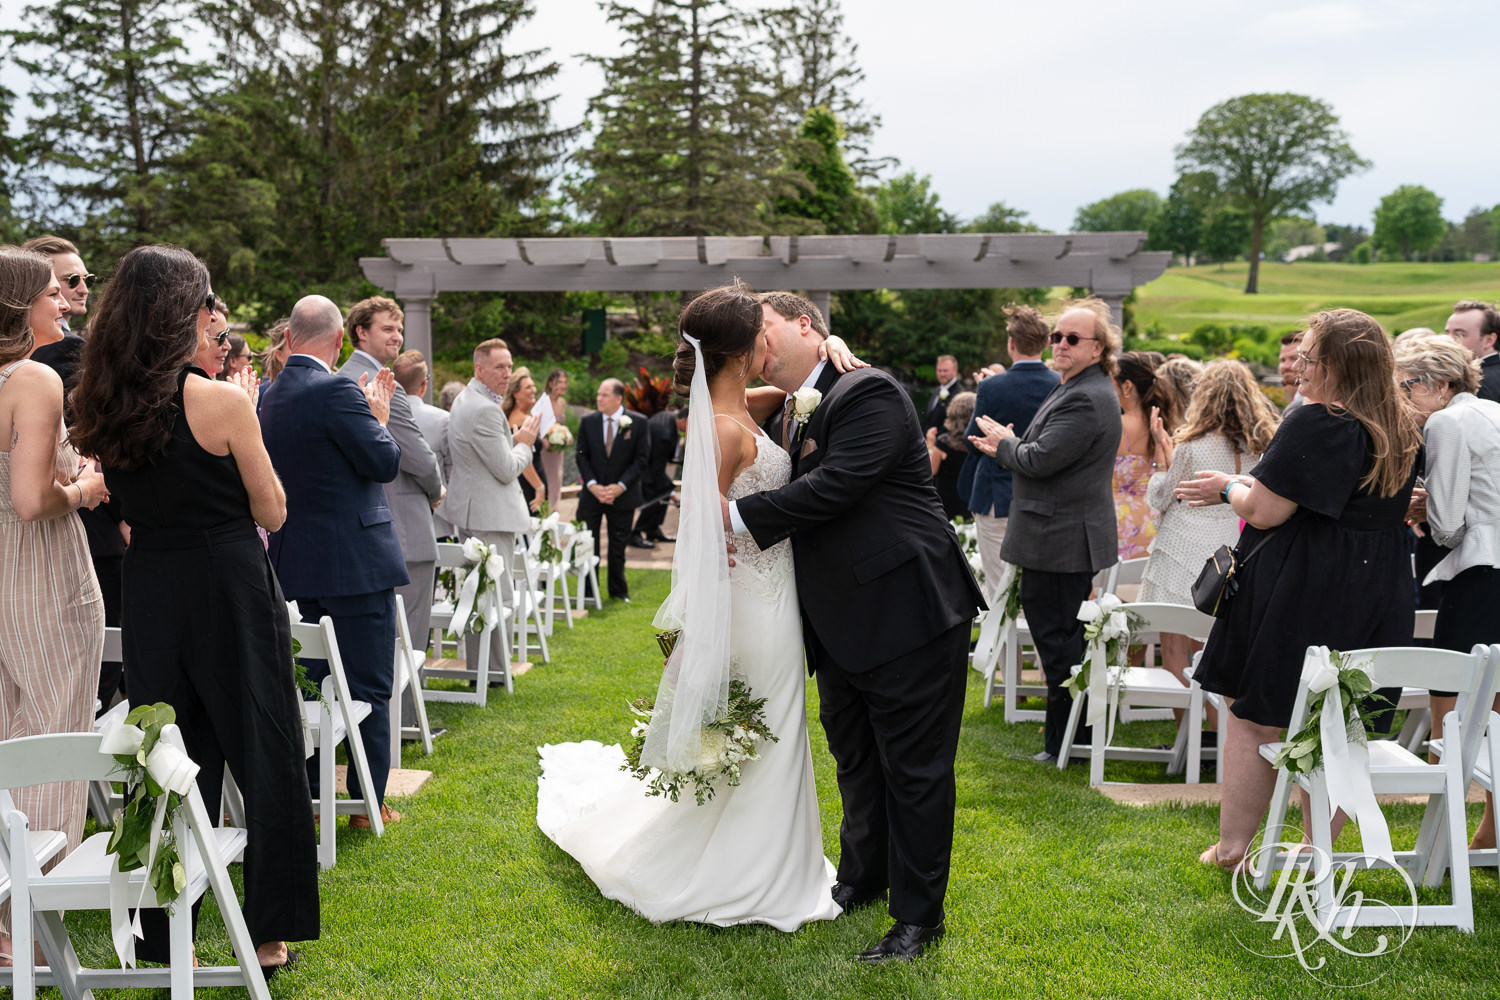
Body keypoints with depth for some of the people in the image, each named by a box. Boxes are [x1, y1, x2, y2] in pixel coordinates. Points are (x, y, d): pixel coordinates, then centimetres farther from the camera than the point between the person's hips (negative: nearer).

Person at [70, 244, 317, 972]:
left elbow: (127, 506, 14)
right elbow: (272, 513, -6)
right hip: (230, 591, -5)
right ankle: (269, 931, 18)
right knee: (264, 755, 9)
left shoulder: (103, 410, 3)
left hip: (149, 598, 5)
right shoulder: (221, 402, -15)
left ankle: (166, 937, 23)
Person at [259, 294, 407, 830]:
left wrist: (365, 409, 15)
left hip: (297, 563, 8)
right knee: (369, 688, 2)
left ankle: (308, 792, 24)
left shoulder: (272, 394, 7)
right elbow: (386, 461, -15)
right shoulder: (335, 391, -18)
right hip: (354, 561, -8)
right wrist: (378, 417, 2)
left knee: (311, 681, 17)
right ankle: (369, 802, 8)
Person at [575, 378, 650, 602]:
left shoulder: (638, 423, -5)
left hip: (622, 494, -1)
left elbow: (641, 460, -5)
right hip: (592, 493, 1)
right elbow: (582, 456, 3)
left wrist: (620, 487, -13)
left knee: (618, 545, 10)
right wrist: (592, 485, -11)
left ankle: (618, 590, 24)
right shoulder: (588, 421, 1)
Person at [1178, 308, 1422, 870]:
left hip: (1298, 596, -7)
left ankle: (1232, 848, 14)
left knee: (1254, 717, 6)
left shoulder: (1315, 423, -19)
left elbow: (1265, 511, -19)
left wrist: (1230, 488, 3)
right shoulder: (1403, 430, 8)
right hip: (1377, 600, 7)